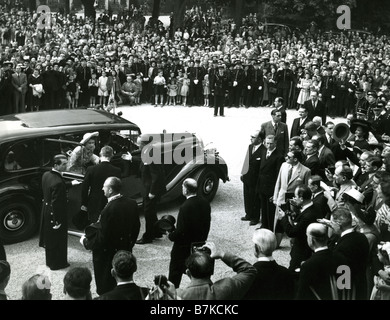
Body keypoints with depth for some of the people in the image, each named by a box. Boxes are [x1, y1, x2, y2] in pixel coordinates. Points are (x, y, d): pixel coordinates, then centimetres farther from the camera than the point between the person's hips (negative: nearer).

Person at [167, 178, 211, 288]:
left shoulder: (185, 207, -26)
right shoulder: (205, 203, -3)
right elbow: (207, 224, 6)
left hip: (184, 247, -7)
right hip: (200, 243, 7)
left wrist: (171, 236, -6)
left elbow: (181, 230, -24)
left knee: (175, 272, 11)